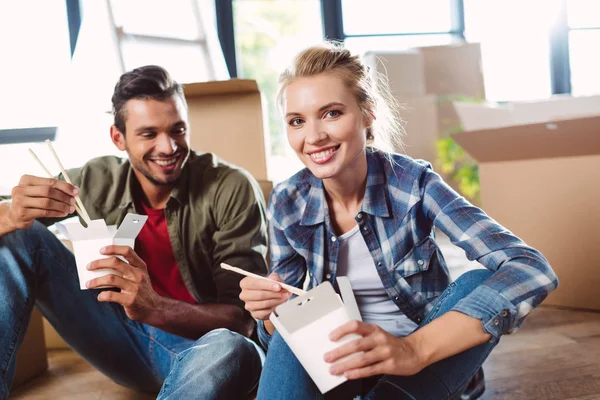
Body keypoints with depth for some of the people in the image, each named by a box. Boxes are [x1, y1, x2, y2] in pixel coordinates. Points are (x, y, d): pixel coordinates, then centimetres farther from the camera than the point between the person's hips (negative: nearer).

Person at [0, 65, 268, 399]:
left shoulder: (232, 190, -17)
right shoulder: (97, 181, -6)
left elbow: (244, 318, -18)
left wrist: (153, 307, -37)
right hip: (124, 343, 4)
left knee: (229, 350, -41)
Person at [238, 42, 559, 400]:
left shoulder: (414, 184, -19)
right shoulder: (287, 203, -10)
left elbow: (532, 270, -30)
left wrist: (414, 349, -43)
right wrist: (272, 310, -28)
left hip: (430, 360, 1)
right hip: (343, 359, 0)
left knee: (481, 283, -28)